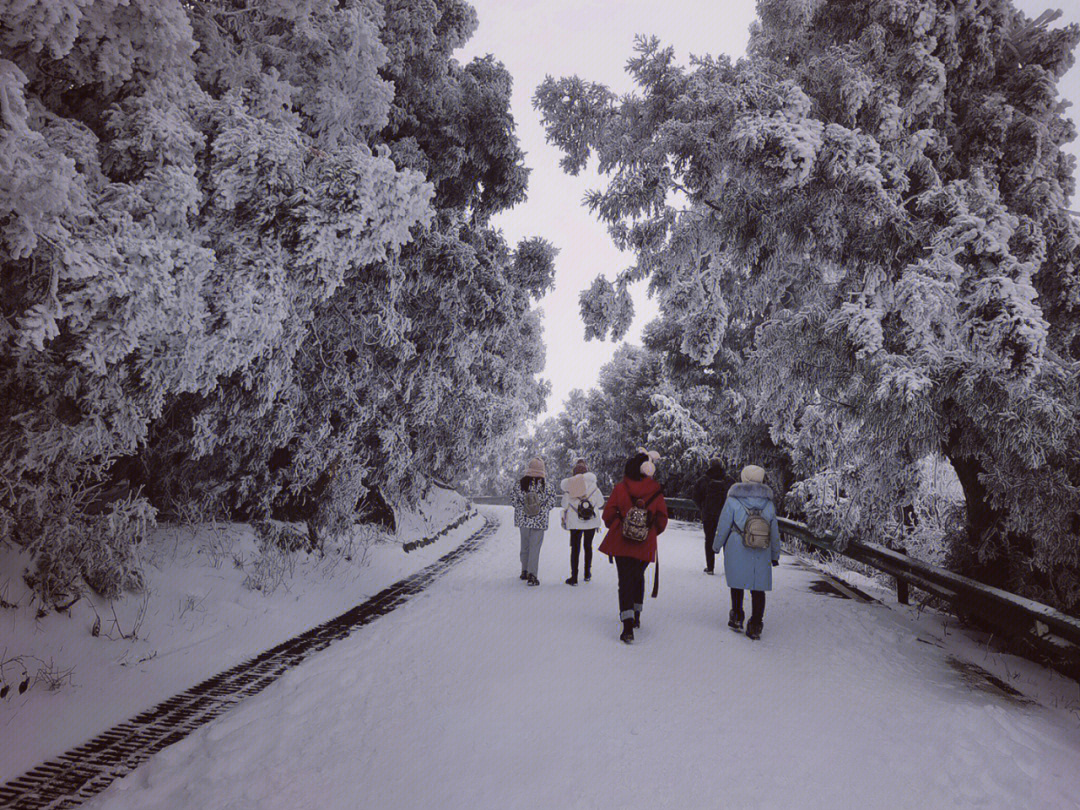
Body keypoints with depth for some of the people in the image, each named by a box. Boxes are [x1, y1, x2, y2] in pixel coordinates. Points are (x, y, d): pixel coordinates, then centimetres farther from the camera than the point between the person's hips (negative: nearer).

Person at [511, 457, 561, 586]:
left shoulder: (521, 482, -1)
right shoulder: (544, 484, -8)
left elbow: (513, 496, 0)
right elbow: (553, 498, -7)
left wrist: (520, 508, 9)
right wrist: (545, 509, 5)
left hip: (523, 519, 3)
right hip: (539, 520, -3)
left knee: (525, 545, 17)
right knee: (535, 547, -1)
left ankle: (525, 571, 26)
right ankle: (532, 575, -7)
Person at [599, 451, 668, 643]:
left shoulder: (620, 488, -7)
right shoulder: (655, 490, -4)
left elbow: (608, 514, -4)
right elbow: (662, 519, 1)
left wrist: (615, 527, 16)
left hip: (622, 542, -2)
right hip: (645, 544, 2)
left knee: (625, 580, 1)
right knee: (638, 577, 23)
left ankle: (628, 626, -12)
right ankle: (636, 617, 36)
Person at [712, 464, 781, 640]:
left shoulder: (733, 500, -6)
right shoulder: (768, 503, 3)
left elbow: (723, 527, -3)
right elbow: (774, 533, 9)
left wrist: (716, 546, 12)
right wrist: (775, 555, 19)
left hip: (737, 551, -2)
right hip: (761, 554, 2)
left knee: (737, 583, 16)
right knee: (758, 588, 8)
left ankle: (736, 618, 22)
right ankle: (755, 626, 8)